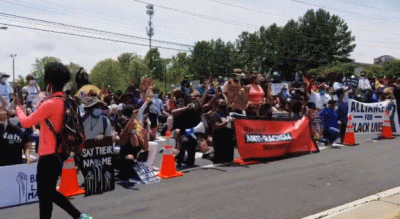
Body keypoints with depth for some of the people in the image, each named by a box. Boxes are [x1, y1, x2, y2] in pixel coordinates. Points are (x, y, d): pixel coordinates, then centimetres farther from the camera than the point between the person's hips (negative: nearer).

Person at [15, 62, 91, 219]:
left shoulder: (50, 104, -20)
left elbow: (25, 122, -12)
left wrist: (18, 106, 6)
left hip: (48, 156, -8)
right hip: (59, 154, 9)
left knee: (44, 194, 5)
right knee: (50, 191, 21)